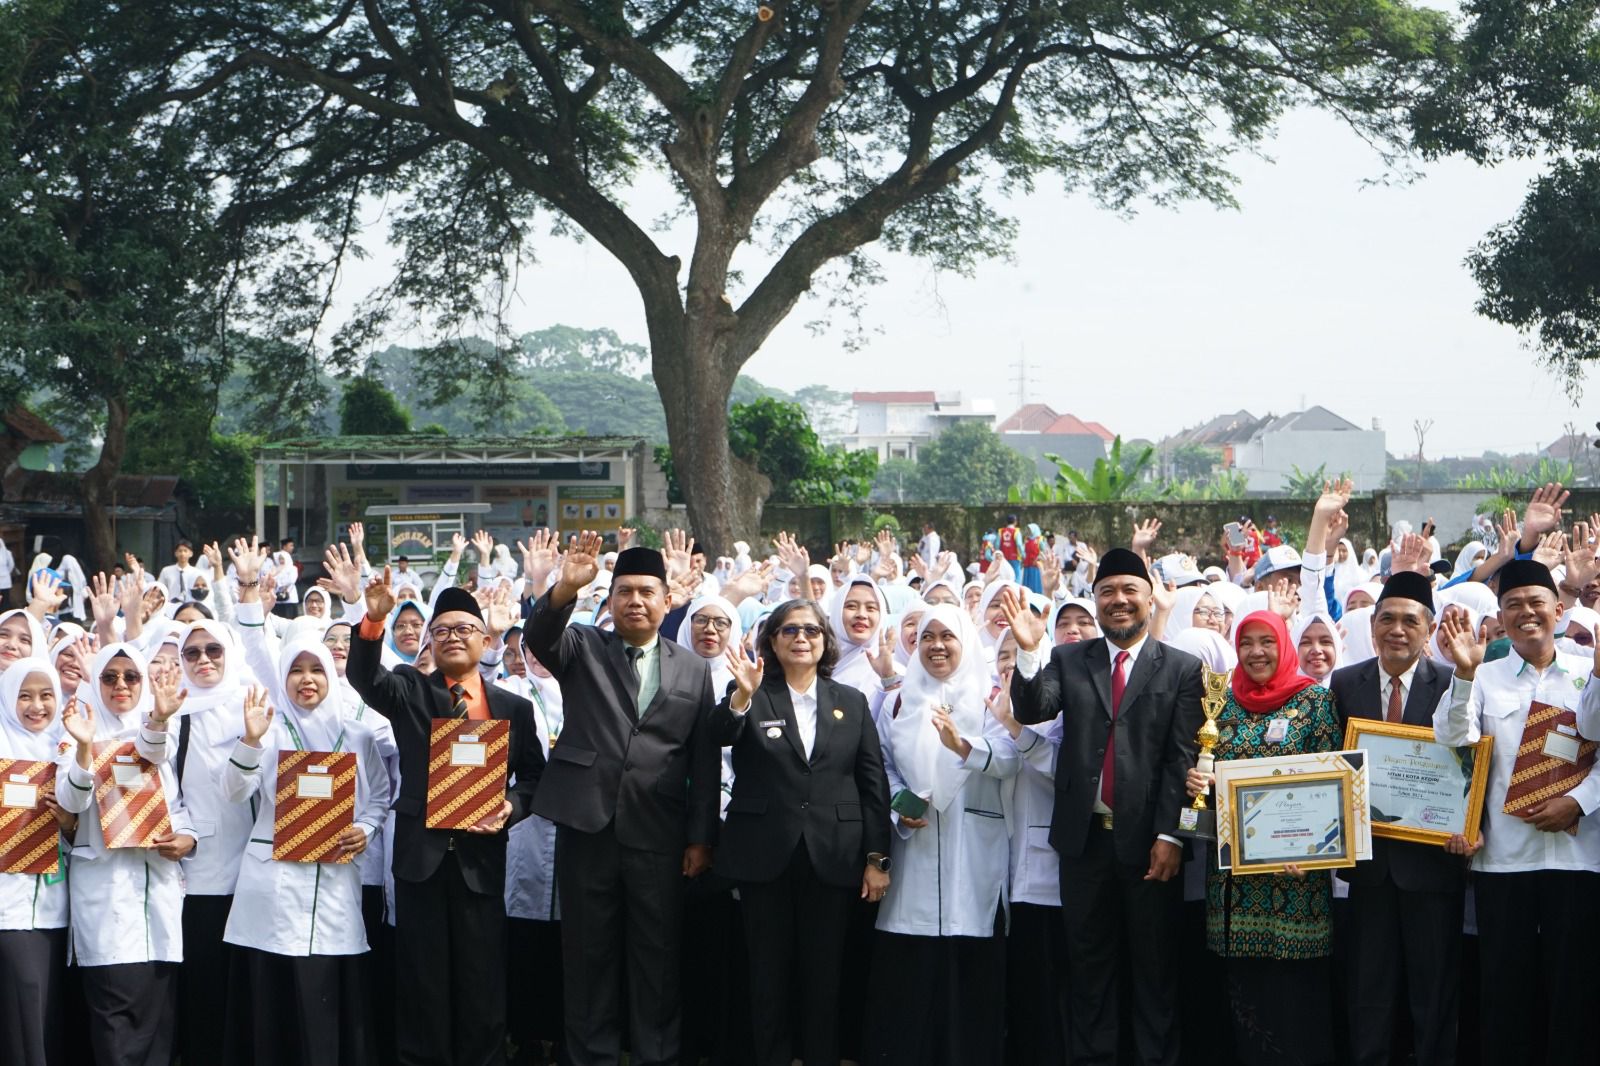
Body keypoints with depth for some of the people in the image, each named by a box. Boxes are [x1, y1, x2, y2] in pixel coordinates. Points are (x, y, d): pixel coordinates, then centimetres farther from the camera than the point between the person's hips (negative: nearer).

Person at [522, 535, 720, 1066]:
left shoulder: (692, 668, 9)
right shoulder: (582, 648, 7)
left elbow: (705, 761, 7)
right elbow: (538, 639, -16)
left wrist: (701, 837, 2)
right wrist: (565, 588, -34)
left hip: (658, 836, 0)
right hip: (587, 825, 0)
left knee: (657, 957, 5)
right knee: (589, 954, 7)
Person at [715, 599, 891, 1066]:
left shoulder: (851, 702, 10)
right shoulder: (752, 698, 4)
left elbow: (873, 782, 7)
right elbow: (721, 735, -17)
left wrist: (877, 857, 0)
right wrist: (742, 696, -37)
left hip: (831, 857, 1)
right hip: (765, 855, -1)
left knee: (824, 973, 5)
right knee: (769, 972, 5)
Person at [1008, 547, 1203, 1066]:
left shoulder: (1182, 669, 1)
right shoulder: (1069, 660, 9)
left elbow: (1183, 758, -4)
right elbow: (1031, 711, -6)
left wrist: (1169, 835, -11)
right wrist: (1029, 652, -23)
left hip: (1148, 842, -2)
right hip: (1085, 837, 2)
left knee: (1155, 966, 4)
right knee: (1090, 965, 9)